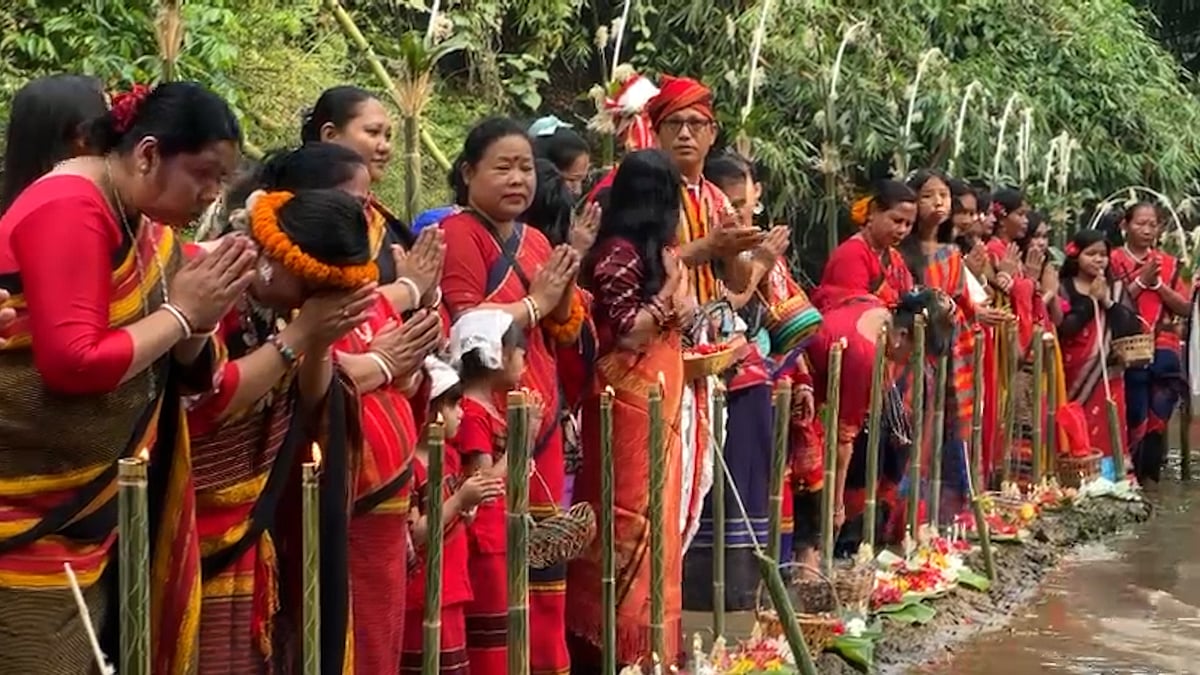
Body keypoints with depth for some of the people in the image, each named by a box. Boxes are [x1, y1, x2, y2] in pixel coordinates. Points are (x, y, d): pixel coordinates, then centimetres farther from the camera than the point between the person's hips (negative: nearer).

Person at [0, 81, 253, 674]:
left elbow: (177, 371, 11)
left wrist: (203, 312, -8)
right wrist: (181, 312, -16)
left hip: (92, 500, 9)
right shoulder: (68, 210, -18)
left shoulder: (137, 220, 10)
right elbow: (73, 364, -27)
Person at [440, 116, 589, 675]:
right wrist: (535, 302, -10)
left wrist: (563, 300, -2)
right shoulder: (457, 233, -6)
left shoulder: (536, 242, 18)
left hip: (540, 417, 8)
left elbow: (563, 335, 18)